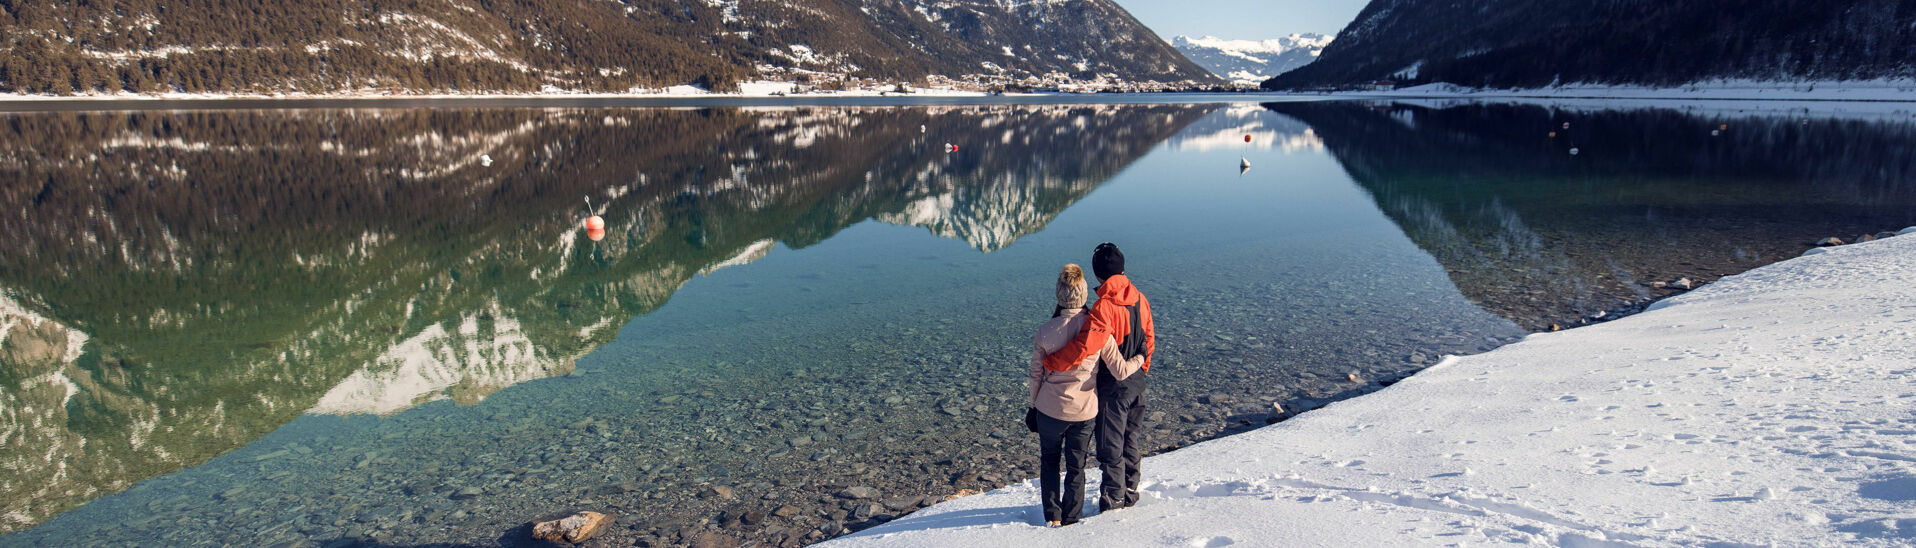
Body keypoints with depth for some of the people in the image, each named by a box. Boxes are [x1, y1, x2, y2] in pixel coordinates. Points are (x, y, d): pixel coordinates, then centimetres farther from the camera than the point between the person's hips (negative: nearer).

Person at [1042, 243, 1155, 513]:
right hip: (1137, 382, 8)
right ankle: (1129, 494, 33)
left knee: (1110, 447, 5)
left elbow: (1085, 345, -32)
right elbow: (1149, 341, 11)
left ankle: (1113, 502, 15)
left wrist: (1051, 362, -21)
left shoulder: (1105, 306, -23)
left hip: (1112, 385, -7)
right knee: (1131, 442, 20)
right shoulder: (1140, 299, 1)